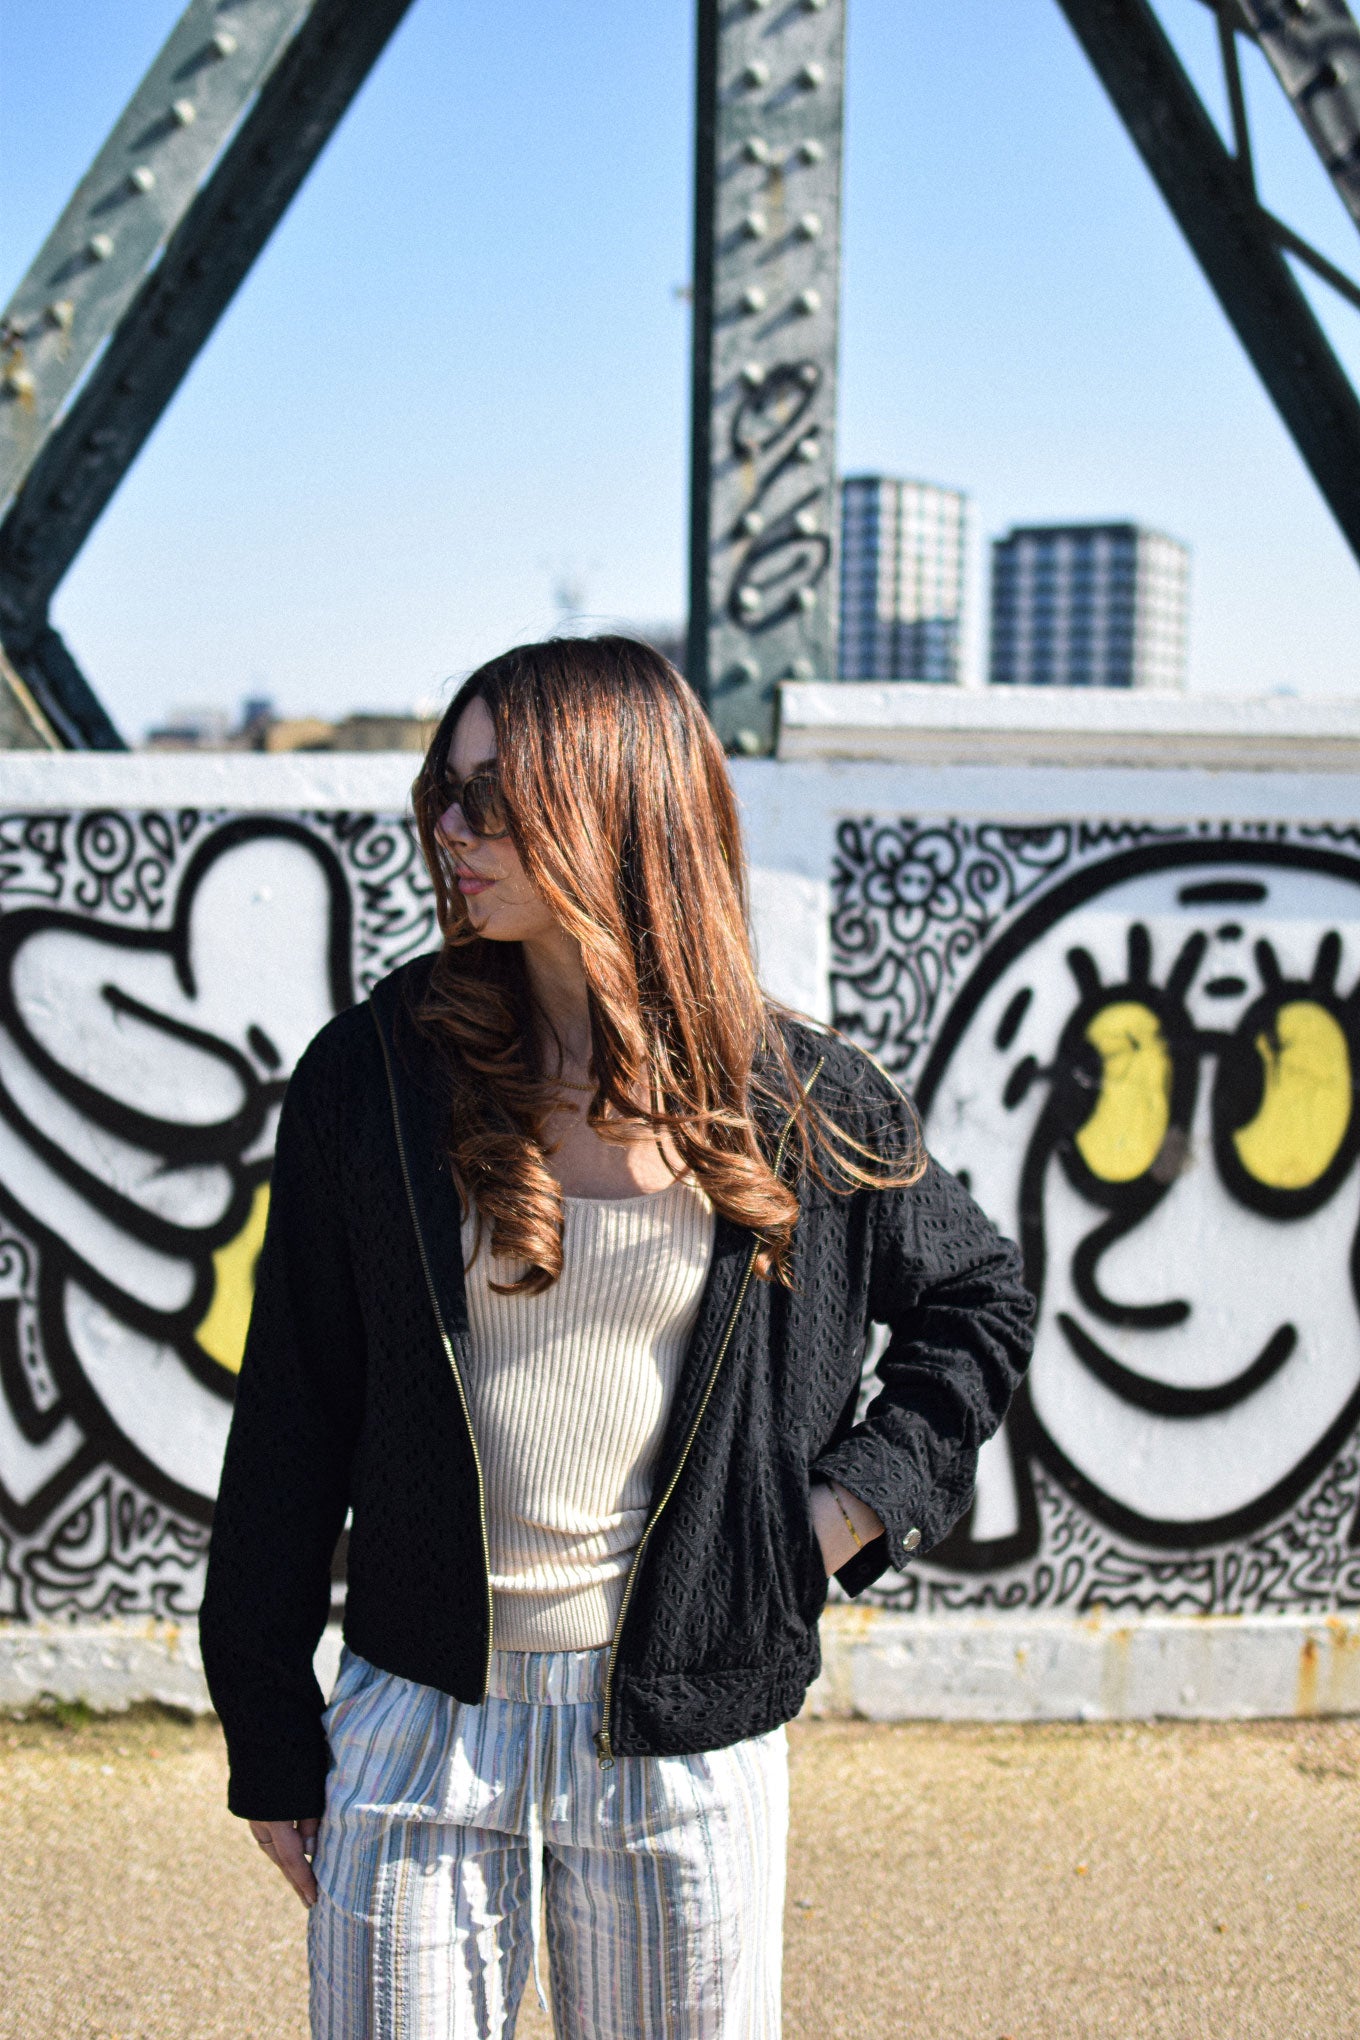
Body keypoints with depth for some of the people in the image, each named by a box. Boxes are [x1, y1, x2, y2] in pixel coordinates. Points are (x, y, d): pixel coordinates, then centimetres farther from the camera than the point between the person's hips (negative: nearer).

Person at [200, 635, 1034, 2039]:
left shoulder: (797, 1102, -2)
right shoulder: (374, 1076, -3)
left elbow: (979, 1301, 14)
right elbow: (292, 1412, 2)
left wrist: (850, 1509, 0)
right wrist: (270, 1746, 2)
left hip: (684, 1738, 0)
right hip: (421, 1722, 0)